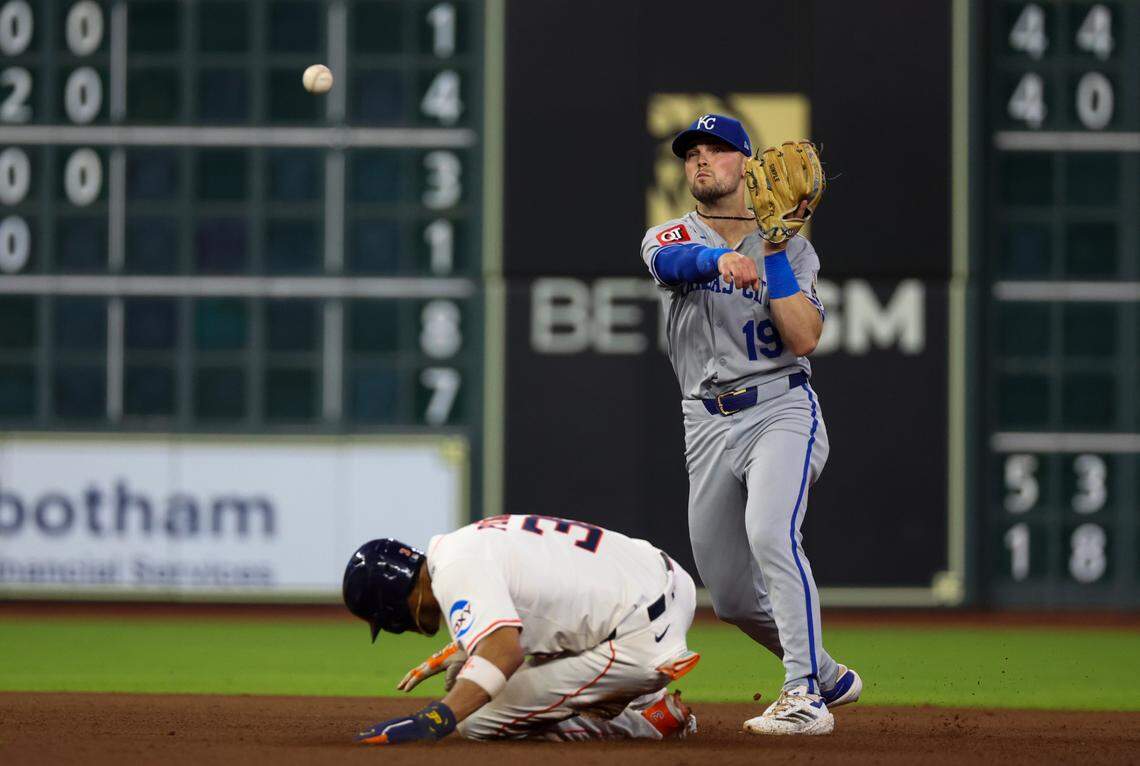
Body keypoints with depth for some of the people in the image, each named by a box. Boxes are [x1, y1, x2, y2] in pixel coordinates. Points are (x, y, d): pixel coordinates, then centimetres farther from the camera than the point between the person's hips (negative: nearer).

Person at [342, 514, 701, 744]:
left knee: (478, 723, -5)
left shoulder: (455, 571, -16)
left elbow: (504, 649, -33)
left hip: (644, 644, -10)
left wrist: (435, 719, -42)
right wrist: (444, 659, 42)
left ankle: (651, 720, -4)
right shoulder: (470, 541, 16)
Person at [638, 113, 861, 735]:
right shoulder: (668, 238, 10)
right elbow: (672, 262, -19)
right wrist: (719, 258, -41)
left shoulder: (790, 250, 7)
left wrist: (774, 254, -12)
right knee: (731, 597, 7)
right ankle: (830, 676, 30)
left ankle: (805, 697, -31)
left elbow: (804, 339, -9)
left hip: (782, 411, -4)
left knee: (769, 535, -30)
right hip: (708, 426, 4)